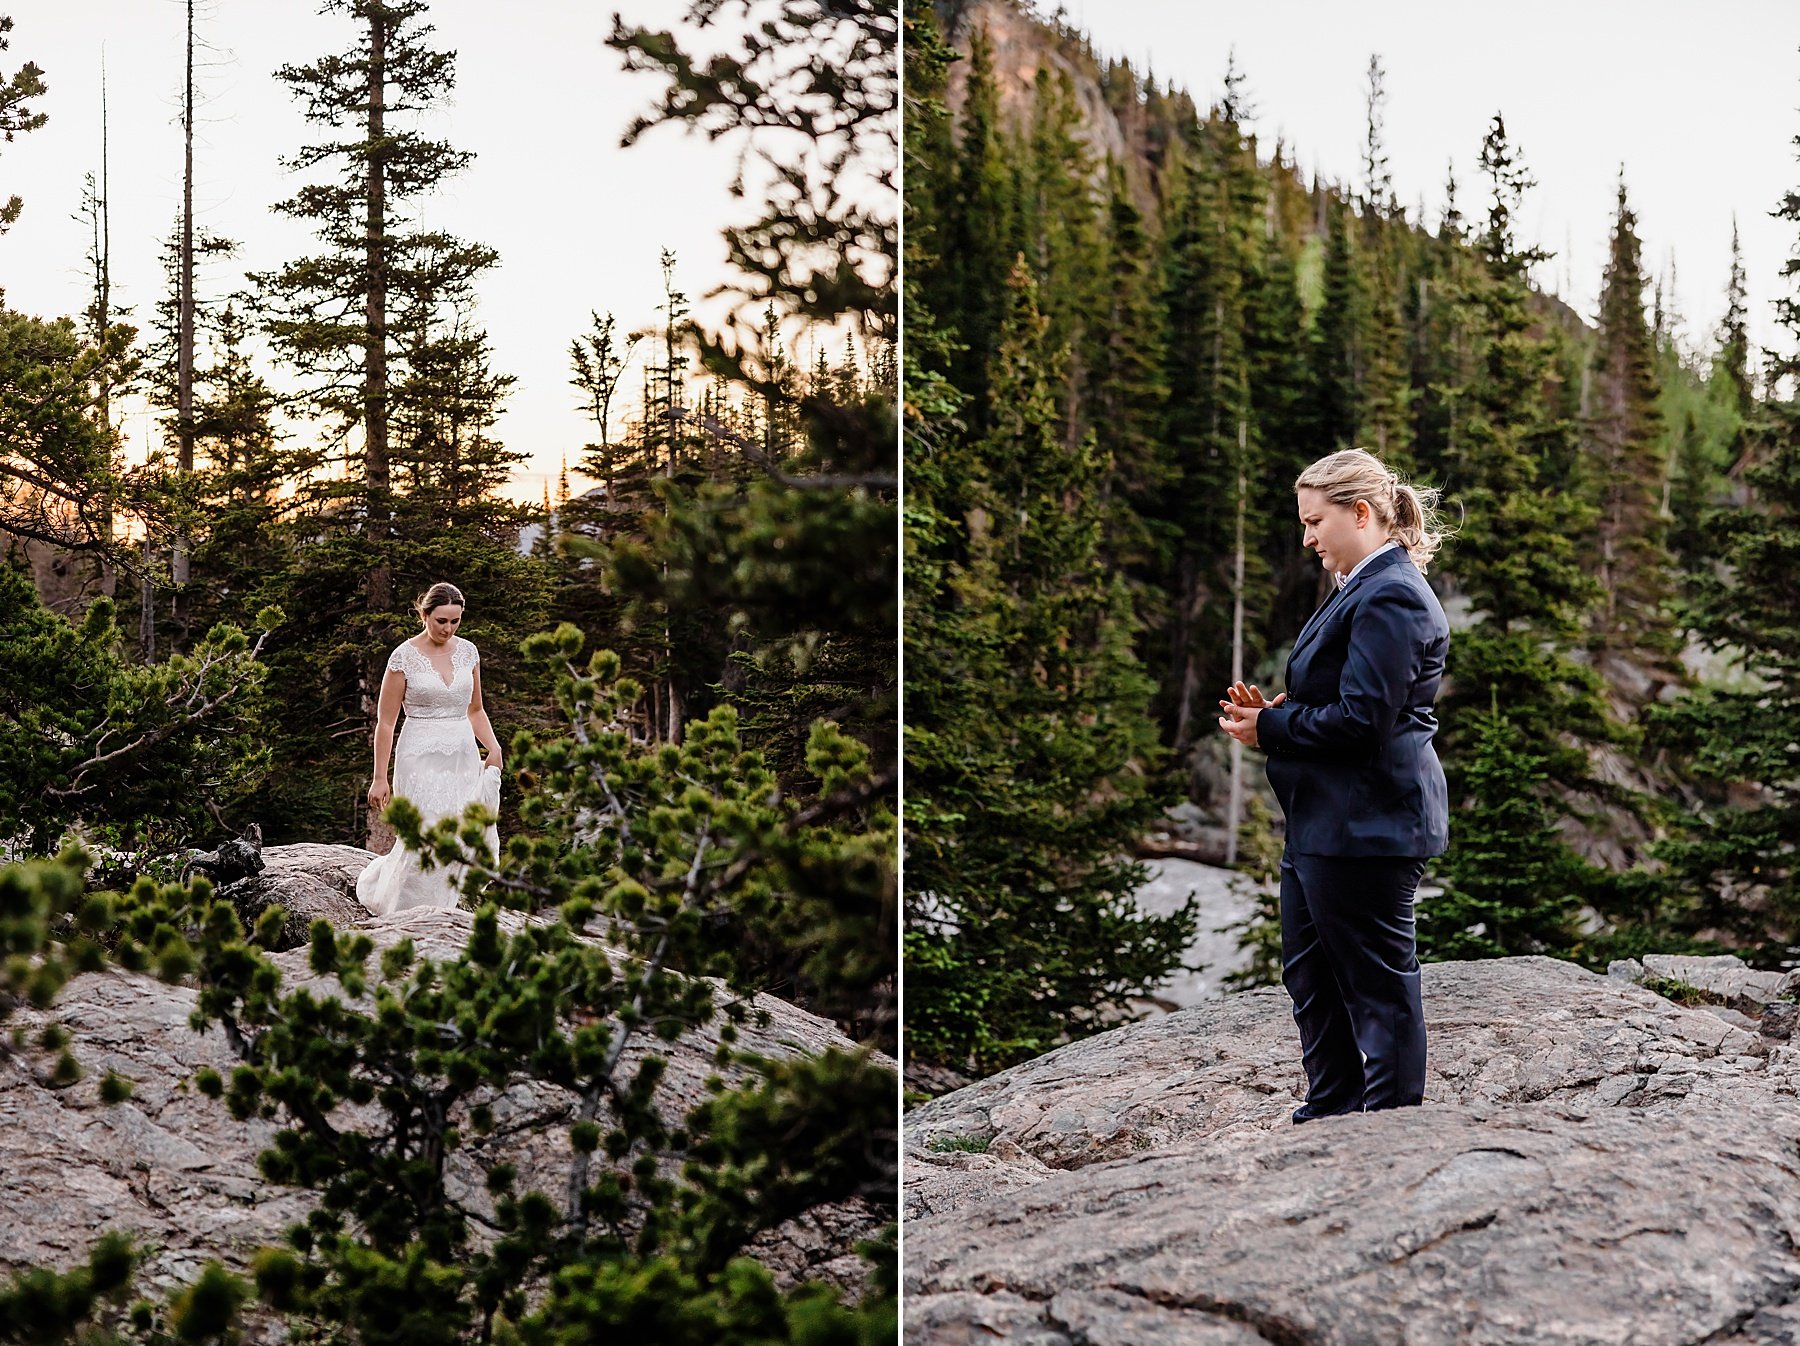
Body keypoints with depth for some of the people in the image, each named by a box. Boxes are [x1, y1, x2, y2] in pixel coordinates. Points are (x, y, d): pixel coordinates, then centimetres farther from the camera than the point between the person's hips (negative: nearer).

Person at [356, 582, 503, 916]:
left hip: (464, 758, 5)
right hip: (422, 759, -5)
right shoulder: (404, 656, -7)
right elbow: (385, 721, -4)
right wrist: (379, 778, -6)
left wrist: (493, 747, 0)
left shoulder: (468, 651, 7)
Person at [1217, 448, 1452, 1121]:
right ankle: (1331, 1116, 29)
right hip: (1325, 820, 11)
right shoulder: (1363, 589, 16)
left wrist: (1269, 728, -12)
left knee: (1379, 982, 0)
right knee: (1309, 973, 18)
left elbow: (1362, 719, -23)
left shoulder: (1390, 598, -17)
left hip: (1367, 825, -11)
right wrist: (1275, 711, 6)